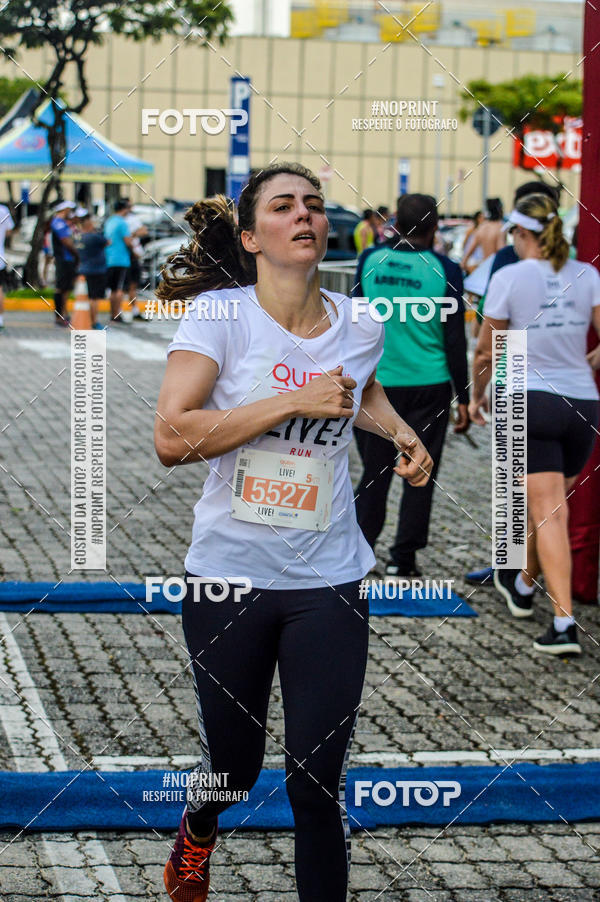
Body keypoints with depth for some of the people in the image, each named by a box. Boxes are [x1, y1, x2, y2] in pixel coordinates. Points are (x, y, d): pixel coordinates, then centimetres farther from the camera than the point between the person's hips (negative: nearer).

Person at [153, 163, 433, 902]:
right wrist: (294, 402, -22)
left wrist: (400, 432, 8)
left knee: (317, 784, -3)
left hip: (329, 583, 2)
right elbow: (171, 438, -21)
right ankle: (196, 832, 50)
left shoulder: (360, 327, 3)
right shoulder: (217, 314, -9)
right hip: (228, 574, -2)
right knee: (233, 763, 14)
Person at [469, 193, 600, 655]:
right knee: (549, 505, 21)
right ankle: (523, 583, 43)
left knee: (549, 514, -6)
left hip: (532, 400, -4)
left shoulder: (510, 278, -6)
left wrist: (477, 396, 15)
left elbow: (486, 352, -1)